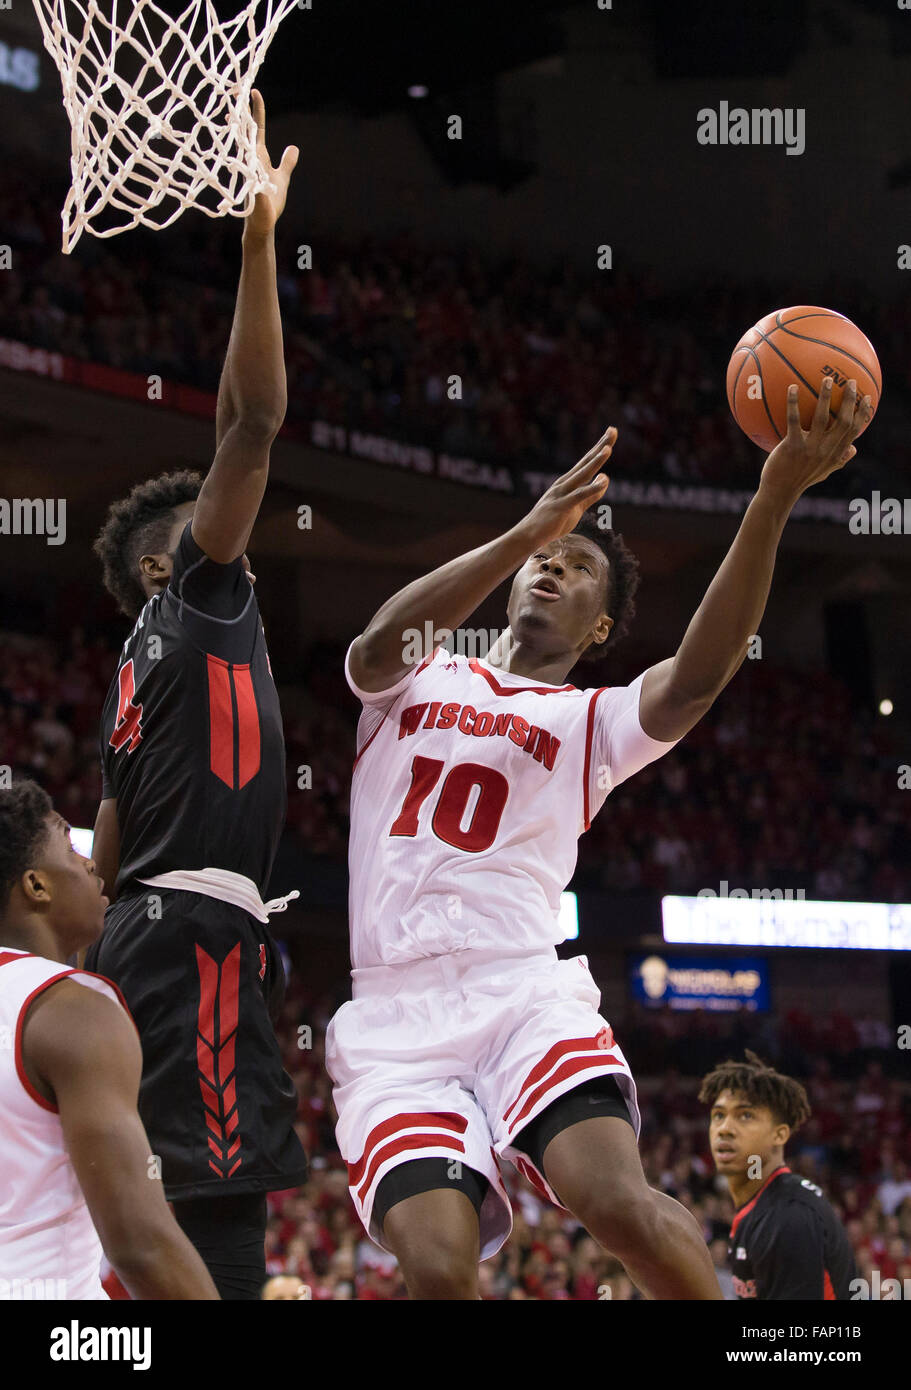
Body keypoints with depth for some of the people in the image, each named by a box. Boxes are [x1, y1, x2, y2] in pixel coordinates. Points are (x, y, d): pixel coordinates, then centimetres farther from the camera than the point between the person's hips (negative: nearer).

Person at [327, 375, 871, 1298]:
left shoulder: (594, 722, 15)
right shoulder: (415, 683, 18)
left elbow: (698, 673, -7)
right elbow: (384, 643, -8)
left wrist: (774, 499, -22)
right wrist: (530, 527, -21)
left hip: (525, 994, 0)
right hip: (395, 1018, 0)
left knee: (619, 1202, -28)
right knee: (438, 1265, -24)